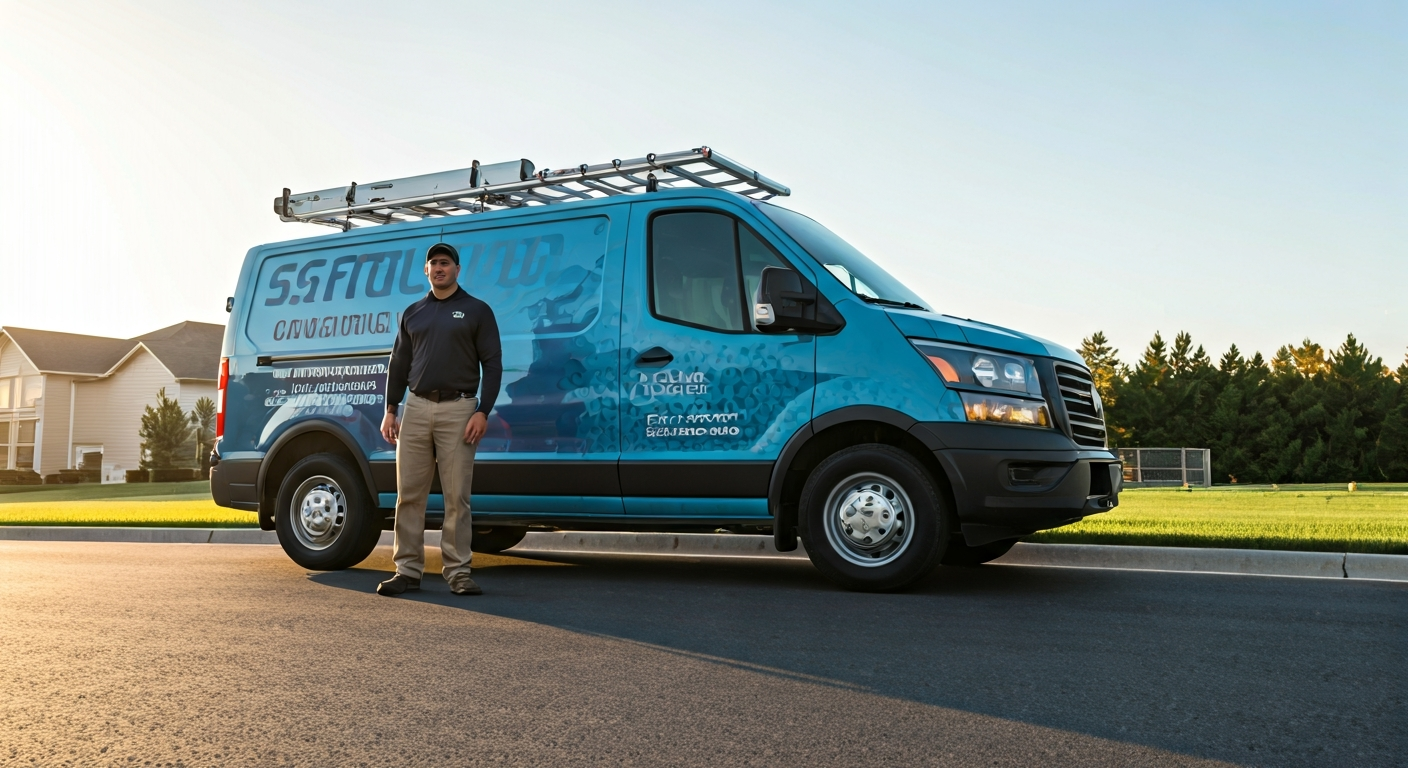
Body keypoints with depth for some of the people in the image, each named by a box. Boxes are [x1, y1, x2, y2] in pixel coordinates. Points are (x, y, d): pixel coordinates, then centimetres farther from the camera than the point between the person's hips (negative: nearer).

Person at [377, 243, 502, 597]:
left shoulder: (477, 311, 5)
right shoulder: (413, 313, 17)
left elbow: (492, 364, 0)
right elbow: (398, 365, 17)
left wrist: (483, 412, -10)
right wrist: (390, 410, 8)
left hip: (458, 410, -4)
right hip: (416, 409, 4)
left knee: (457, 497, -3)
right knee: (409, 494, 2)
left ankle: (458, 571, 3)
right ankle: (408, 570, 9)